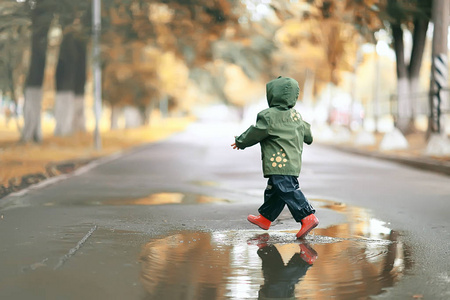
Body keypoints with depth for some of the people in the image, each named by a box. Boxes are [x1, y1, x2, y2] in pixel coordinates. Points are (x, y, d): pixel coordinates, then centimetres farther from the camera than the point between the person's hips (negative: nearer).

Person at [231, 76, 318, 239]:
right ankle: (265, 218, 31)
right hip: (294, 162, 10)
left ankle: (308, 217, -23)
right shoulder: (296, 116, 14)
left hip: (279, 163, -9)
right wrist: (308, 139, 52)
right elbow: (307, 134, 27)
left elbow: (254, 133, -3)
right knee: (274, 191, 19)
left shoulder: (268, 116, -11)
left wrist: (240, 142, 15)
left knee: (287, 190, -14)